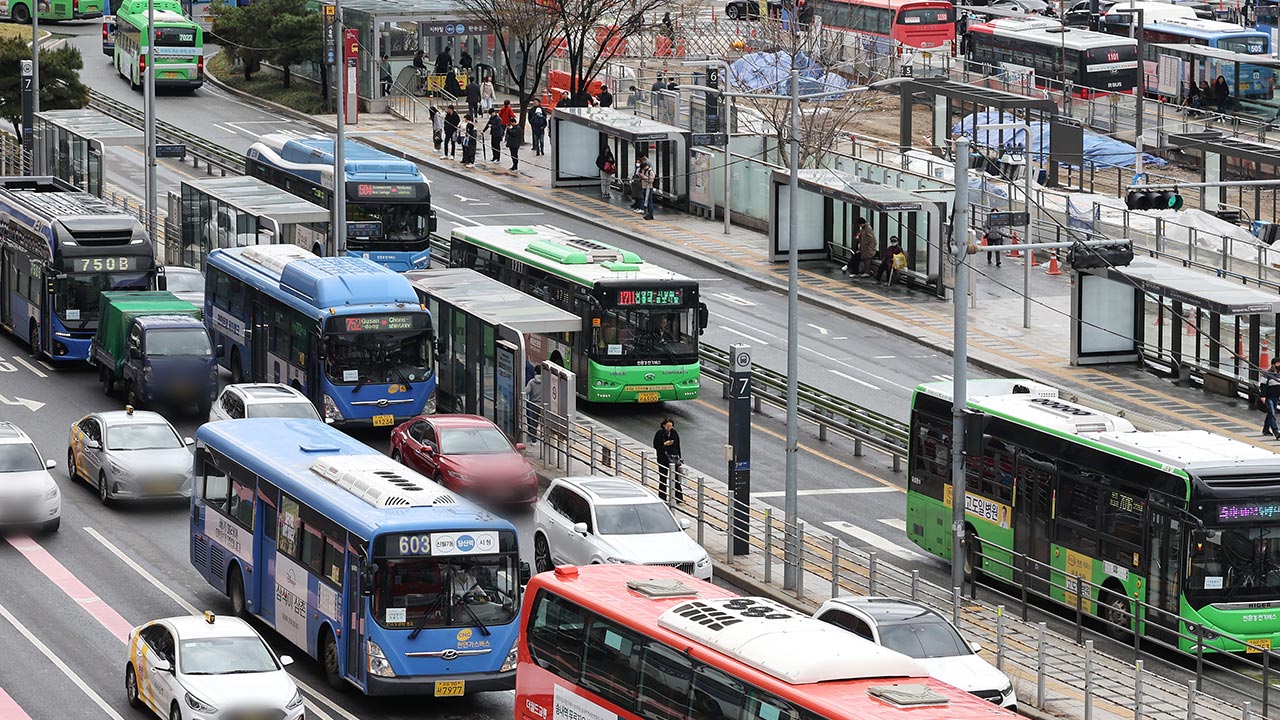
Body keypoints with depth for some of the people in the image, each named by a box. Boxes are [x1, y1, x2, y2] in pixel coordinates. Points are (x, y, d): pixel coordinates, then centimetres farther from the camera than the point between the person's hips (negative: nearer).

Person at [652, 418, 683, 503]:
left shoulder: (674, 433, 4)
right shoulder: (659, 434, -5)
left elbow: (678, 446, 9)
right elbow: (656, 445, -6)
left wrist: (678, 458, 5)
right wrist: (664, 444, -20)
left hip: (673, 458, 2)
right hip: (663, 459, -2)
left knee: (675, 478, 0)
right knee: (663, 479, 6)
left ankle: (679, 497, 2)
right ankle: (662, 498, 14)